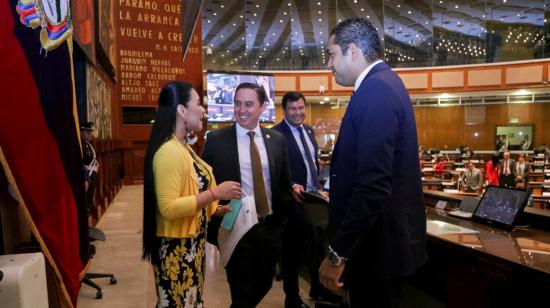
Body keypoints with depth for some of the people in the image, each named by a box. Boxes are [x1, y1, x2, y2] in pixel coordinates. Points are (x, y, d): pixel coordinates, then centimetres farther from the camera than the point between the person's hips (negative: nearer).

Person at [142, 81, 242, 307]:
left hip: (192, 244, 9)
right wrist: (215, 193, -24)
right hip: (176, 248, -9)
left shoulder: (184, 147, 9)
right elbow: (169, 208, -27)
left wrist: (215, 209, 7)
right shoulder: (169, 151, -22)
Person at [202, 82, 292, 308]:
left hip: (271, 226, 4)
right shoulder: (216, 139, -7)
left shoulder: (277, 139, 3)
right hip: (237, 228, -3)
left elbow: (285, 183, 10)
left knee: (264, 285, 20)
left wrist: (280, 217, 5)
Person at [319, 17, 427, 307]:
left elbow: (373, 185, -29)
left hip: (377, 243, -10)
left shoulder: (375, 91, -21)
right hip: (383, 237, 10)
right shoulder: (383, 84, 11)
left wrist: (337, 254, -23)